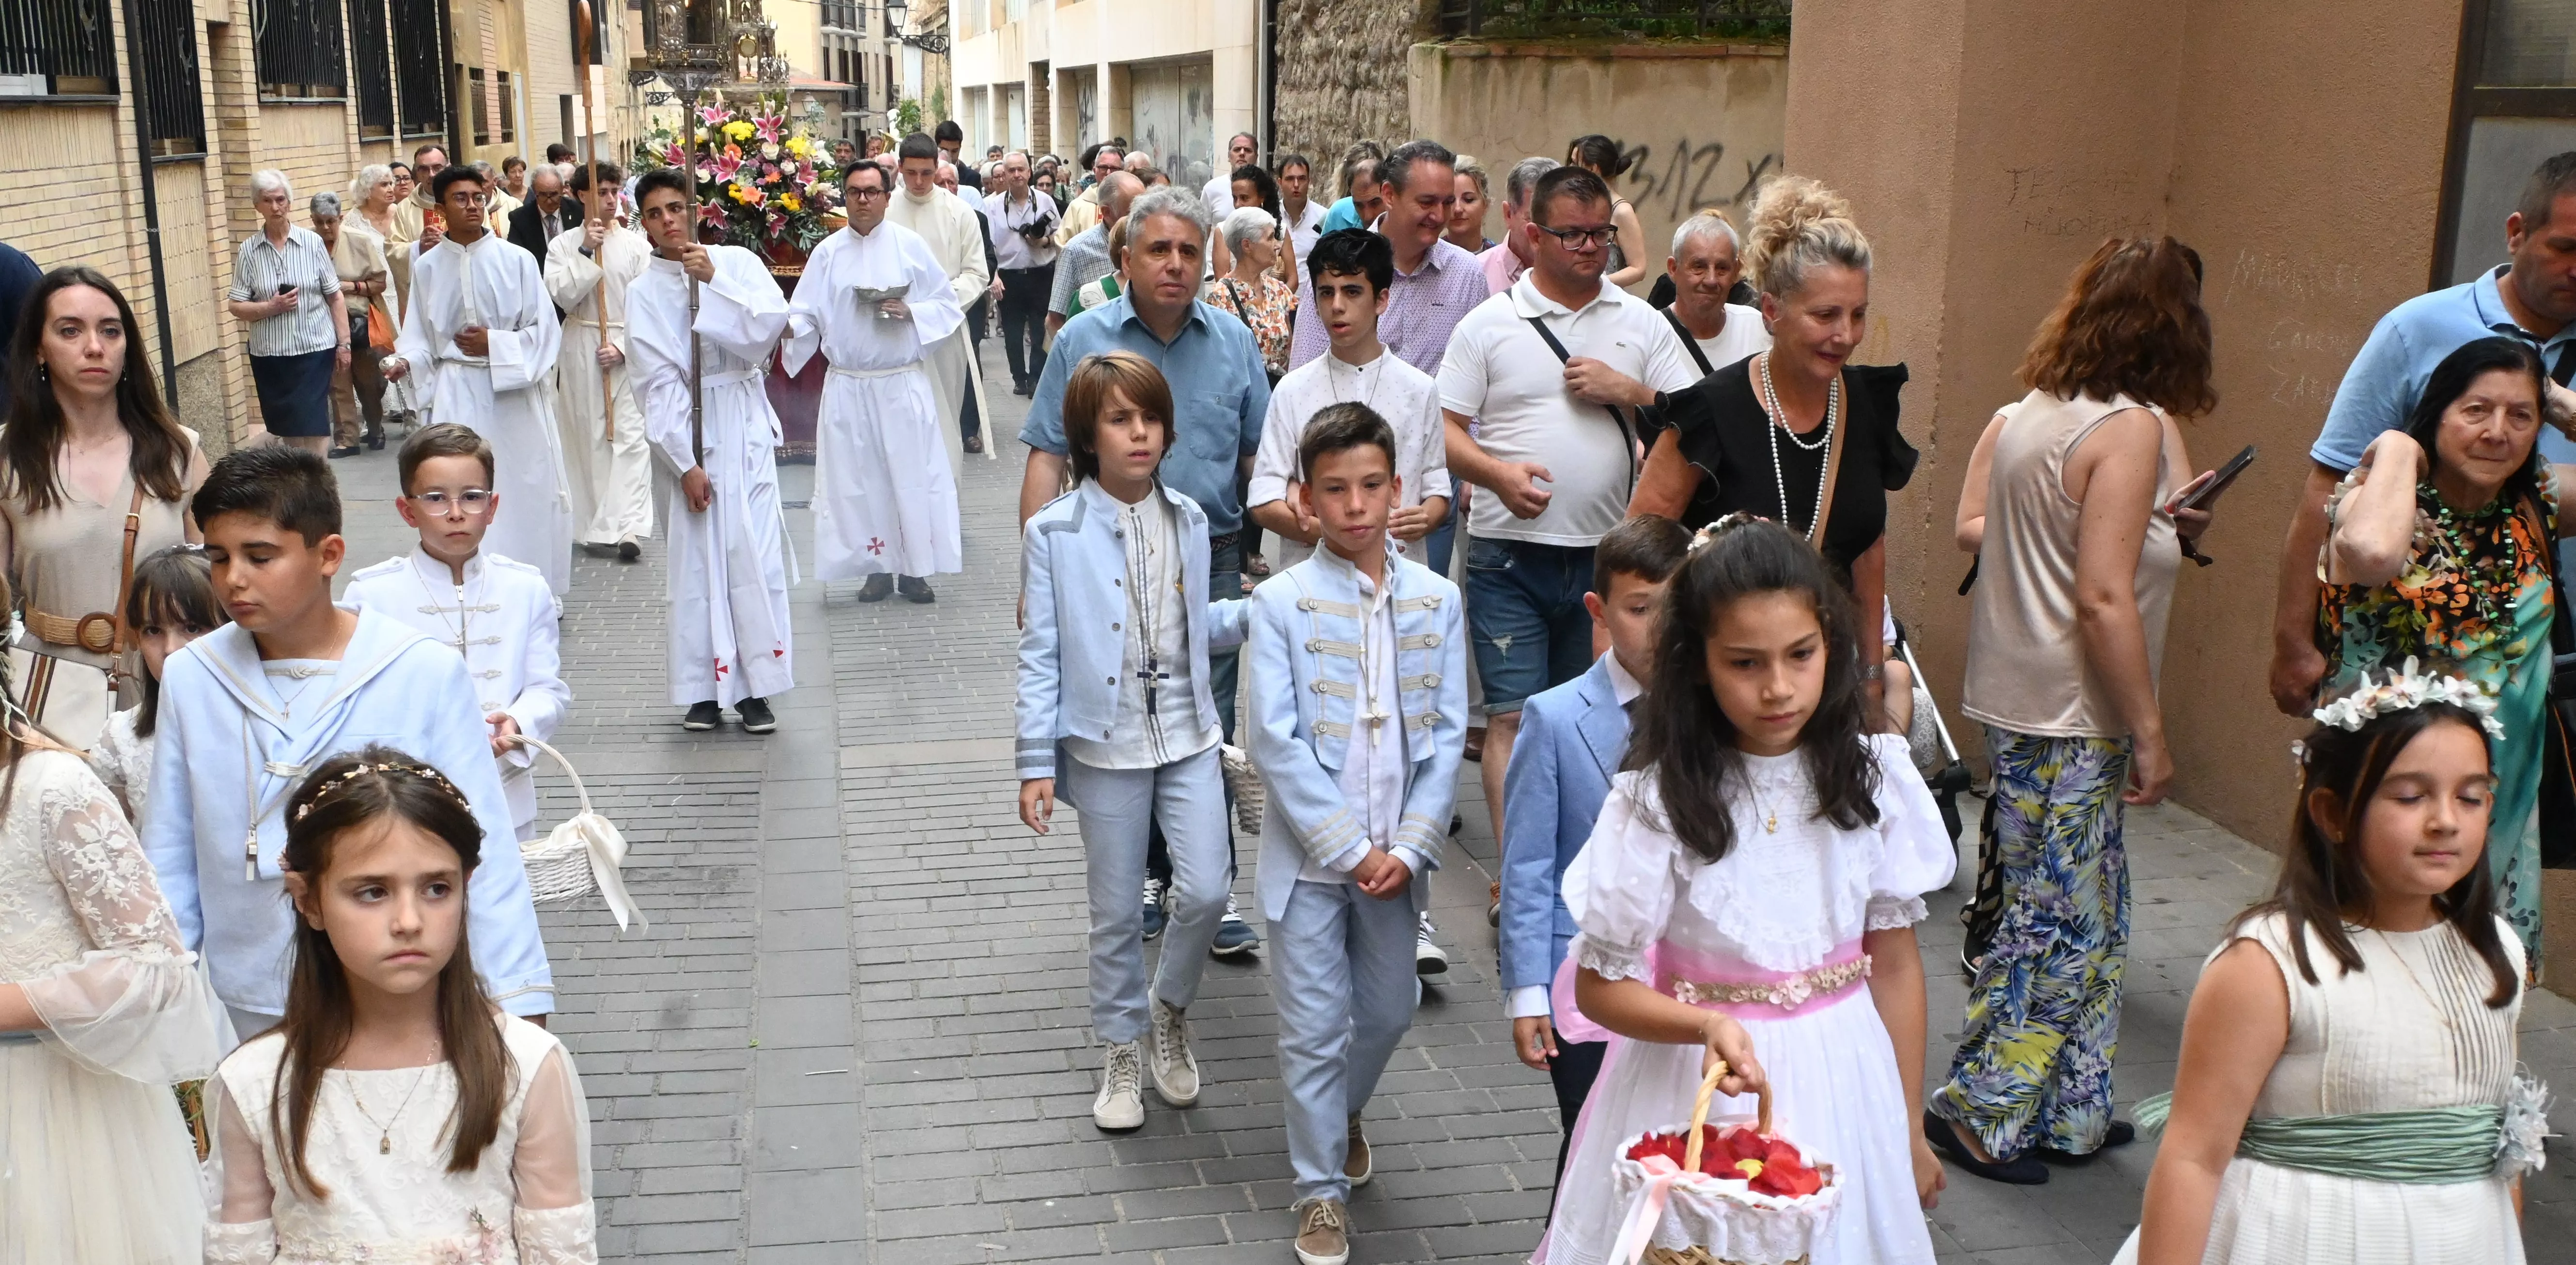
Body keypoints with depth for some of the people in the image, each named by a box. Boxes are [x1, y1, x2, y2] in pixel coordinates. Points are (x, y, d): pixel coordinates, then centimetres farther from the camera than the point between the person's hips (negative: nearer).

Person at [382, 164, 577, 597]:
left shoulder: (517, 260, -3)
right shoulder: (428, 267, 4)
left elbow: (544, 330, -2)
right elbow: (421, 335, 8)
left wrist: (494, 344, -13)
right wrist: (405, 360, -11)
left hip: (514, 392, -1)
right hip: (457, 394, 1)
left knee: (528, 488, 4)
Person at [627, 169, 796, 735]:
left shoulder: (737, 262, 4)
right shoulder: (644, 292, 2)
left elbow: (771, 323, -10)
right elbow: (659, 382, -4)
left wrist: (714, 281, -16)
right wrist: (686, 462, -11)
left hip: (743, 423, 0)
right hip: (684, 431, 0)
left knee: (753, 552, -4)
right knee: (696, 558, 2)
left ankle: (755, 687, 3)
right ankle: (704, 689, 11)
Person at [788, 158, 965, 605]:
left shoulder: (910, 245, 1)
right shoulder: (828, 252, 5)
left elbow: (947, 306, 3)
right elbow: (808, 312, 1)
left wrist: (910, 312, -14)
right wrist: (791, 326, -21)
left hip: (904, 383, -1)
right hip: (848, 386, 2)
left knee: (912, 475, -1)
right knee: (858, 478, 4)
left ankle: (915, 569, 9)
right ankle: (878, 569, 14)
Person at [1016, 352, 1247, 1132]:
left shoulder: (1188, 521, 4)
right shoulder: (1055, 533, -7)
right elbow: (1040, 655, -6)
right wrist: (1037, 762, -8)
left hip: (1188, 737, 3)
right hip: (1105, 746, -2)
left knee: (1205, 892, -6)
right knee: (1117, 913, 8)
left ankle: (1171, 1010, 23)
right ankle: (1123, 1051, 28)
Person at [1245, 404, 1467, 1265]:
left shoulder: (1436, 601, -1)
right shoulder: (1280, 602, -10)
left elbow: (1445, 734, 0)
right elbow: (1276, 743, -13)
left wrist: (1410, 847, -9)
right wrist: (1351, 848, -15)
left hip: (1396, 854, 3)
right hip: (1309, 852, -3)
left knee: (1388, 1010, 18)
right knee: (1315, 1026, 4)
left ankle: (1343, 1111, 48)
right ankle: (1321, 1188, 21)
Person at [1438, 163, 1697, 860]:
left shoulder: (1643, 324, 9)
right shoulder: (1488, 323, 3)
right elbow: (1444, 429, 0)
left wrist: (1627, 391, -9)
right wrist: (1498, 473, -18)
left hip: (1609, 556, 2)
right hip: (1510, 552, -2)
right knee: (1513, 717, -5)